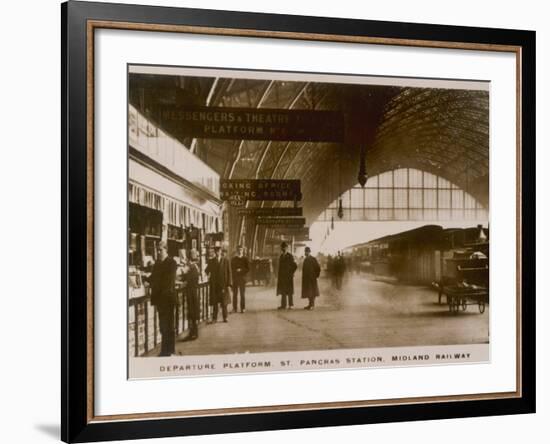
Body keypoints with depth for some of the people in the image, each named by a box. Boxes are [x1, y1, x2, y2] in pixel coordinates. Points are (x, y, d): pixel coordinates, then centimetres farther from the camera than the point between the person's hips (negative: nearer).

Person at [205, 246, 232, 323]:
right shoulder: (211, 261, 6)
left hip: (223, 285, -1)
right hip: (214, 285, 1)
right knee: (215, 302, 2)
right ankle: (214, 318, 7)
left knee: (224, 302, 4)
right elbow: (207, 271, 11)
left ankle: (225, 317, 14)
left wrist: (229, 284, -5)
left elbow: (229, 273, -1)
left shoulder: (226, 260, 1)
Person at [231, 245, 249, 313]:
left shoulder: (245, 259, 4)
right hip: (235, 279, 2)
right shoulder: (233, 259, 10)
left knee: (242, 294, -1)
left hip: (242, 279, -1)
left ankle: (243, 308, 4)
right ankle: (234, 308, 3)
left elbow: (247, 269, 2)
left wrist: (241, 270, -10)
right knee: (235, 294, -1)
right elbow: (232, 269, 10)